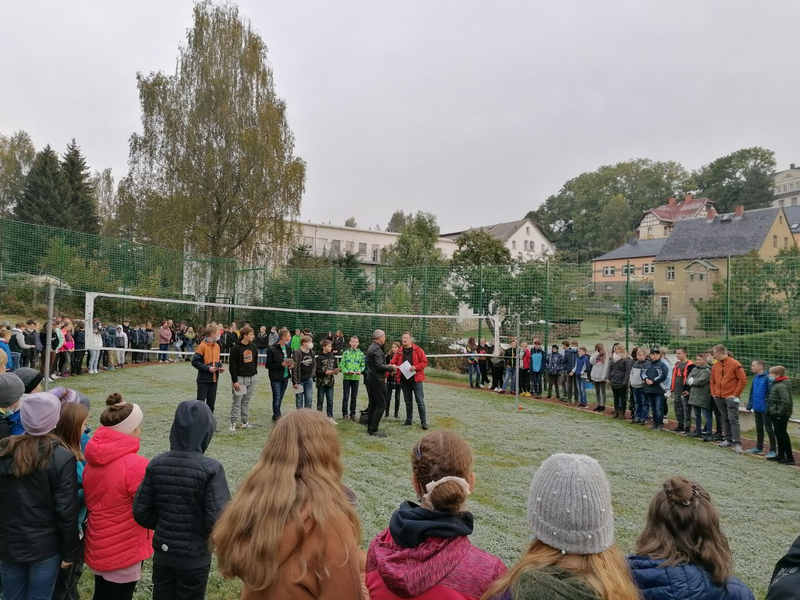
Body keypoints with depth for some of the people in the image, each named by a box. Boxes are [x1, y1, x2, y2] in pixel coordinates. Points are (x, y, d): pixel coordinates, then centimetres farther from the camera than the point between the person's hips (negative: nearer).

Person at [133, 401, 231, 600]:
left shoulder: (157, 464, -7)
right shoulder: (210, 468, -21)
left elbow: (140, 512, -3)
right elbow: (217, 519, -22)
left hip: (162, 552, 4)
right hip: (195, 556, -4)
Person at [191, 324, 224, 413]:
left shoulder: (217, 346, 9)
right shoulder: (202, 346, -13)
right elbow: (194, 362, -14)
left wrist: (220, 367, 1)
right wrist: (208, 368, -19)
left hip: (214, 379, 7)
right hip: (204, 379, -7)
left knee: (211, 401, 12)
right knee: (201, 401, -2)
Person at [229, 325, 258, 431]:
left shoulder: (254, 347, 5)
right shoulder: (236, 348, -12)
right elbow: (232, 366, -12)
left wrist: (255, 373, 13)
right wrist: (235, 381, -15)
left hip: (252, 378, 5)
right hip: (240, 378, -5)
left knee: (247, 401, 12)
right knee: (237, 401, -1)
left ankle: (245, 421, 18)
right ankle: (233, 422, 5)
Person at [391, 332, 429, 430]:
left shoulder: (418, 350, -3)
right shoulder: (399, 352, 7)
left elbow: (425, 362, -5)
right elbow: (392, 363, 6)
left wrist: (415, 367, -20)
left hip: (416, 379, -4)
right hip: (404, 380, 4)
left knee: (420, 401, -2)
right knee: (408, 402, 13)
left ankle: (423, 421, 4)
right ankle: (408, 420, 23)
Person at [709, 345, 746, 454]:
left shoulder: (735, 364, -9)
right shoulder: (715, 365, 9)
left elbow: (743, 380, -9)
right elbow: (713, 380, 18)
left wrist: (735, 394, -11)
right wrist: (713, 392, 7)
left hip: (731, 397, -6)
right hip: (718, 398, 6)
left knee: (733, 419, -10)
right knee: (725, 419, 12)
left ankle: (737, 443, -11)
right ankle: (728, 440, 20)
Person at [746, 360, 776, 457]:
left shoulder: (767, 377, -17)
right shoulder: (755, 377, 7)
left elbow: (770, 393, -19)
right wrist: (750, 405, 10)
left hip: (765, 408, -8)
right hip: (757, 408, 8)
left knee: (768, 428, 1)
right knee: (759, 428, 17)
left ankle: (773, 450, 9)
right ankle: (759, 447, 28)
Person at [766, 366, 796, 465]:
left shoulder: (781, 386, -20)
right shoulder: (777, 384, 11)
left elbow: (786, 401, -30)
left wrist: (780, 412, -22)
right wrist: (774, 412, 14)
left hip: (780, 415, -10)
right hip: (775, 414, 10)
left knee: (782, 435, -4)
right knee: (778, 435, 15)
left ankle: (789, 458, 2)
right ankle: (781, 455, 24)